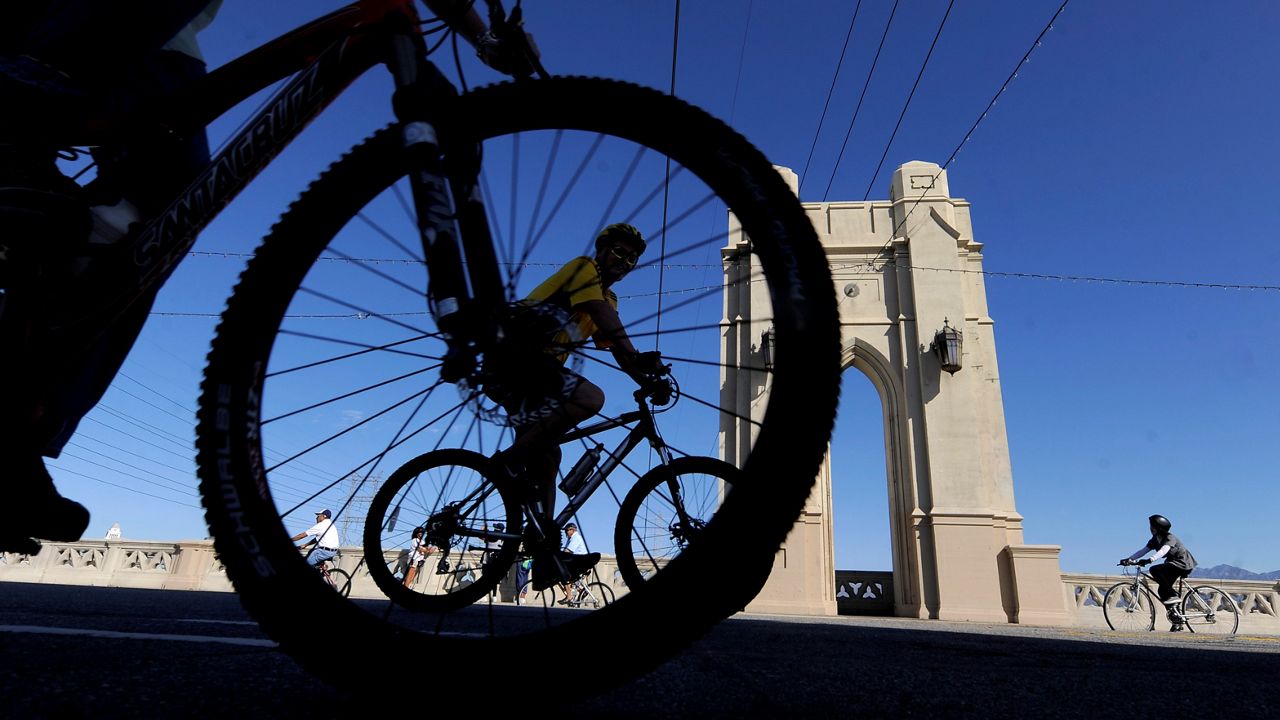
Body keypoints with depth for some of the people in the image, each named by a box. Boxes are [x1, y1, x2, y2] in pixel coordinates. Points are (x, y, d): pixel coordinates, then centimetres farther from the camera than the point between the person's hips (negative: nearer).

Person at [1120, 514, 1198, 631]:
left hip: (1184, 564, -9)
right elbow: (1143, 550, -4)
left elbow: (1163, 551, -40)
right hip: (1173, 564, 9)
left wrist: (1149, 560, -54)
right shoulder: (1155, 540, 2)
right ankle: (1177, 621, 15)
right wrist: (1129, 559, -17)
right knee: (1162, 591, 4)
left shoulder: (1170, 538, -22)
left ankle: (1173, 596, -17)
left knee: (1155, 570, -28)